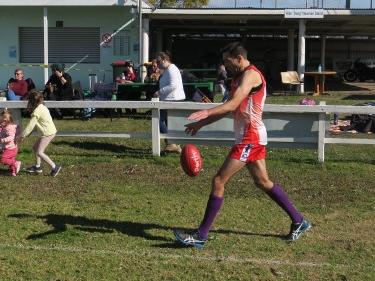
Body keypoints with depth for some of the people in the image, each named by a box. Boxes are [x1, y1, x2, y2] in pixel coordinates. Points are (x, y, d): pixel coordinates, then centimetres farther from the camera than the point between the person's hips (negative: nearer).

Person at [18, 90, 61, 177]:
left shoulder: (36, 112, -19)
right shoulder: (42, 107, 9)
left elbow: (30, 126, -15)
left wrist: (22, 136, -6)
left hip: (48, 133, -10)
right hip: (50, 131, 10)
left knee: (39, 152, -10)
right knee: (35, 147, 19)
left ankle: (54, 167, -10)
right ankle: (38, 167, 28)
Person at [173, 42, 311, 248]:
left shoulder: (251, 75, -13)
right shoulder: (239, 77, 18)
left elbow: (233, 103, -26)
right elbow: (228, 109, 22)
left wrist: (207, 112, -37)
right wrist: (201, 124, 16)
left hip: (250, 138, -11)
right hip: (251, 137, 11)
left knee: (219, 181, -10)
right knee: (263, 182, 17)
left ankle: (201, 235, -6)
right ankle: (298, 222, 26)